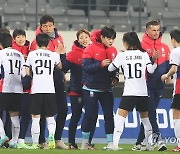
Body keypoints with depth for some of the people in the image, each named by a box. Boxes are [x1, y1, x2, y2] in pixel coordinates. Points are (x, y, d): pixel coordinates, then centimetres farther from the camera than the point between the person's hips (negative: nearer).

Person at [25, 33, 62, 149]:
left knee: (36, 117, 2)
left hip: (36, 90, -1)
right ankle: (51, 135, -16)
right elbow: (60, 67, 25)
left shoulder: (32, 54, 3)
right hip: (50, 90, 1)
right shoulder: (54, 55, 5)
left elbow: (28, 73, 6)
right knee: (50, 117, 10)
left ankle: (35, 144, -2)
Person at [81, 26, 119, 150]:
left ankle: (110, 143, 0)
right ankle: (85, 143, 12)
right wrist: (101, 64, -29)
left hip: (106, 89, 4)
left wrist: (115, 77, -5)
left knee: (109, 115, -2)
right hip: (91, 88, -4)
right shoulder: (91, 49, -9)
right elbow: (86, 67, -17)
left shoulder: (113, 51, 6)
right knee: (89, 115, 0)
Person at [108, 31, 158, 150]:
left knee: (121, 115, -7)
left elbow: (110, 68, 7)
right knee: (145, 116, 18)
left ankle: (115, 143, -21)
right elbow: (151, 70, -2)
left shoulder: (122, 55, -2)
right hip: (143, 92, 3)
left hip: (129, 92, -3)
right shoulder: (144, 54, 4)